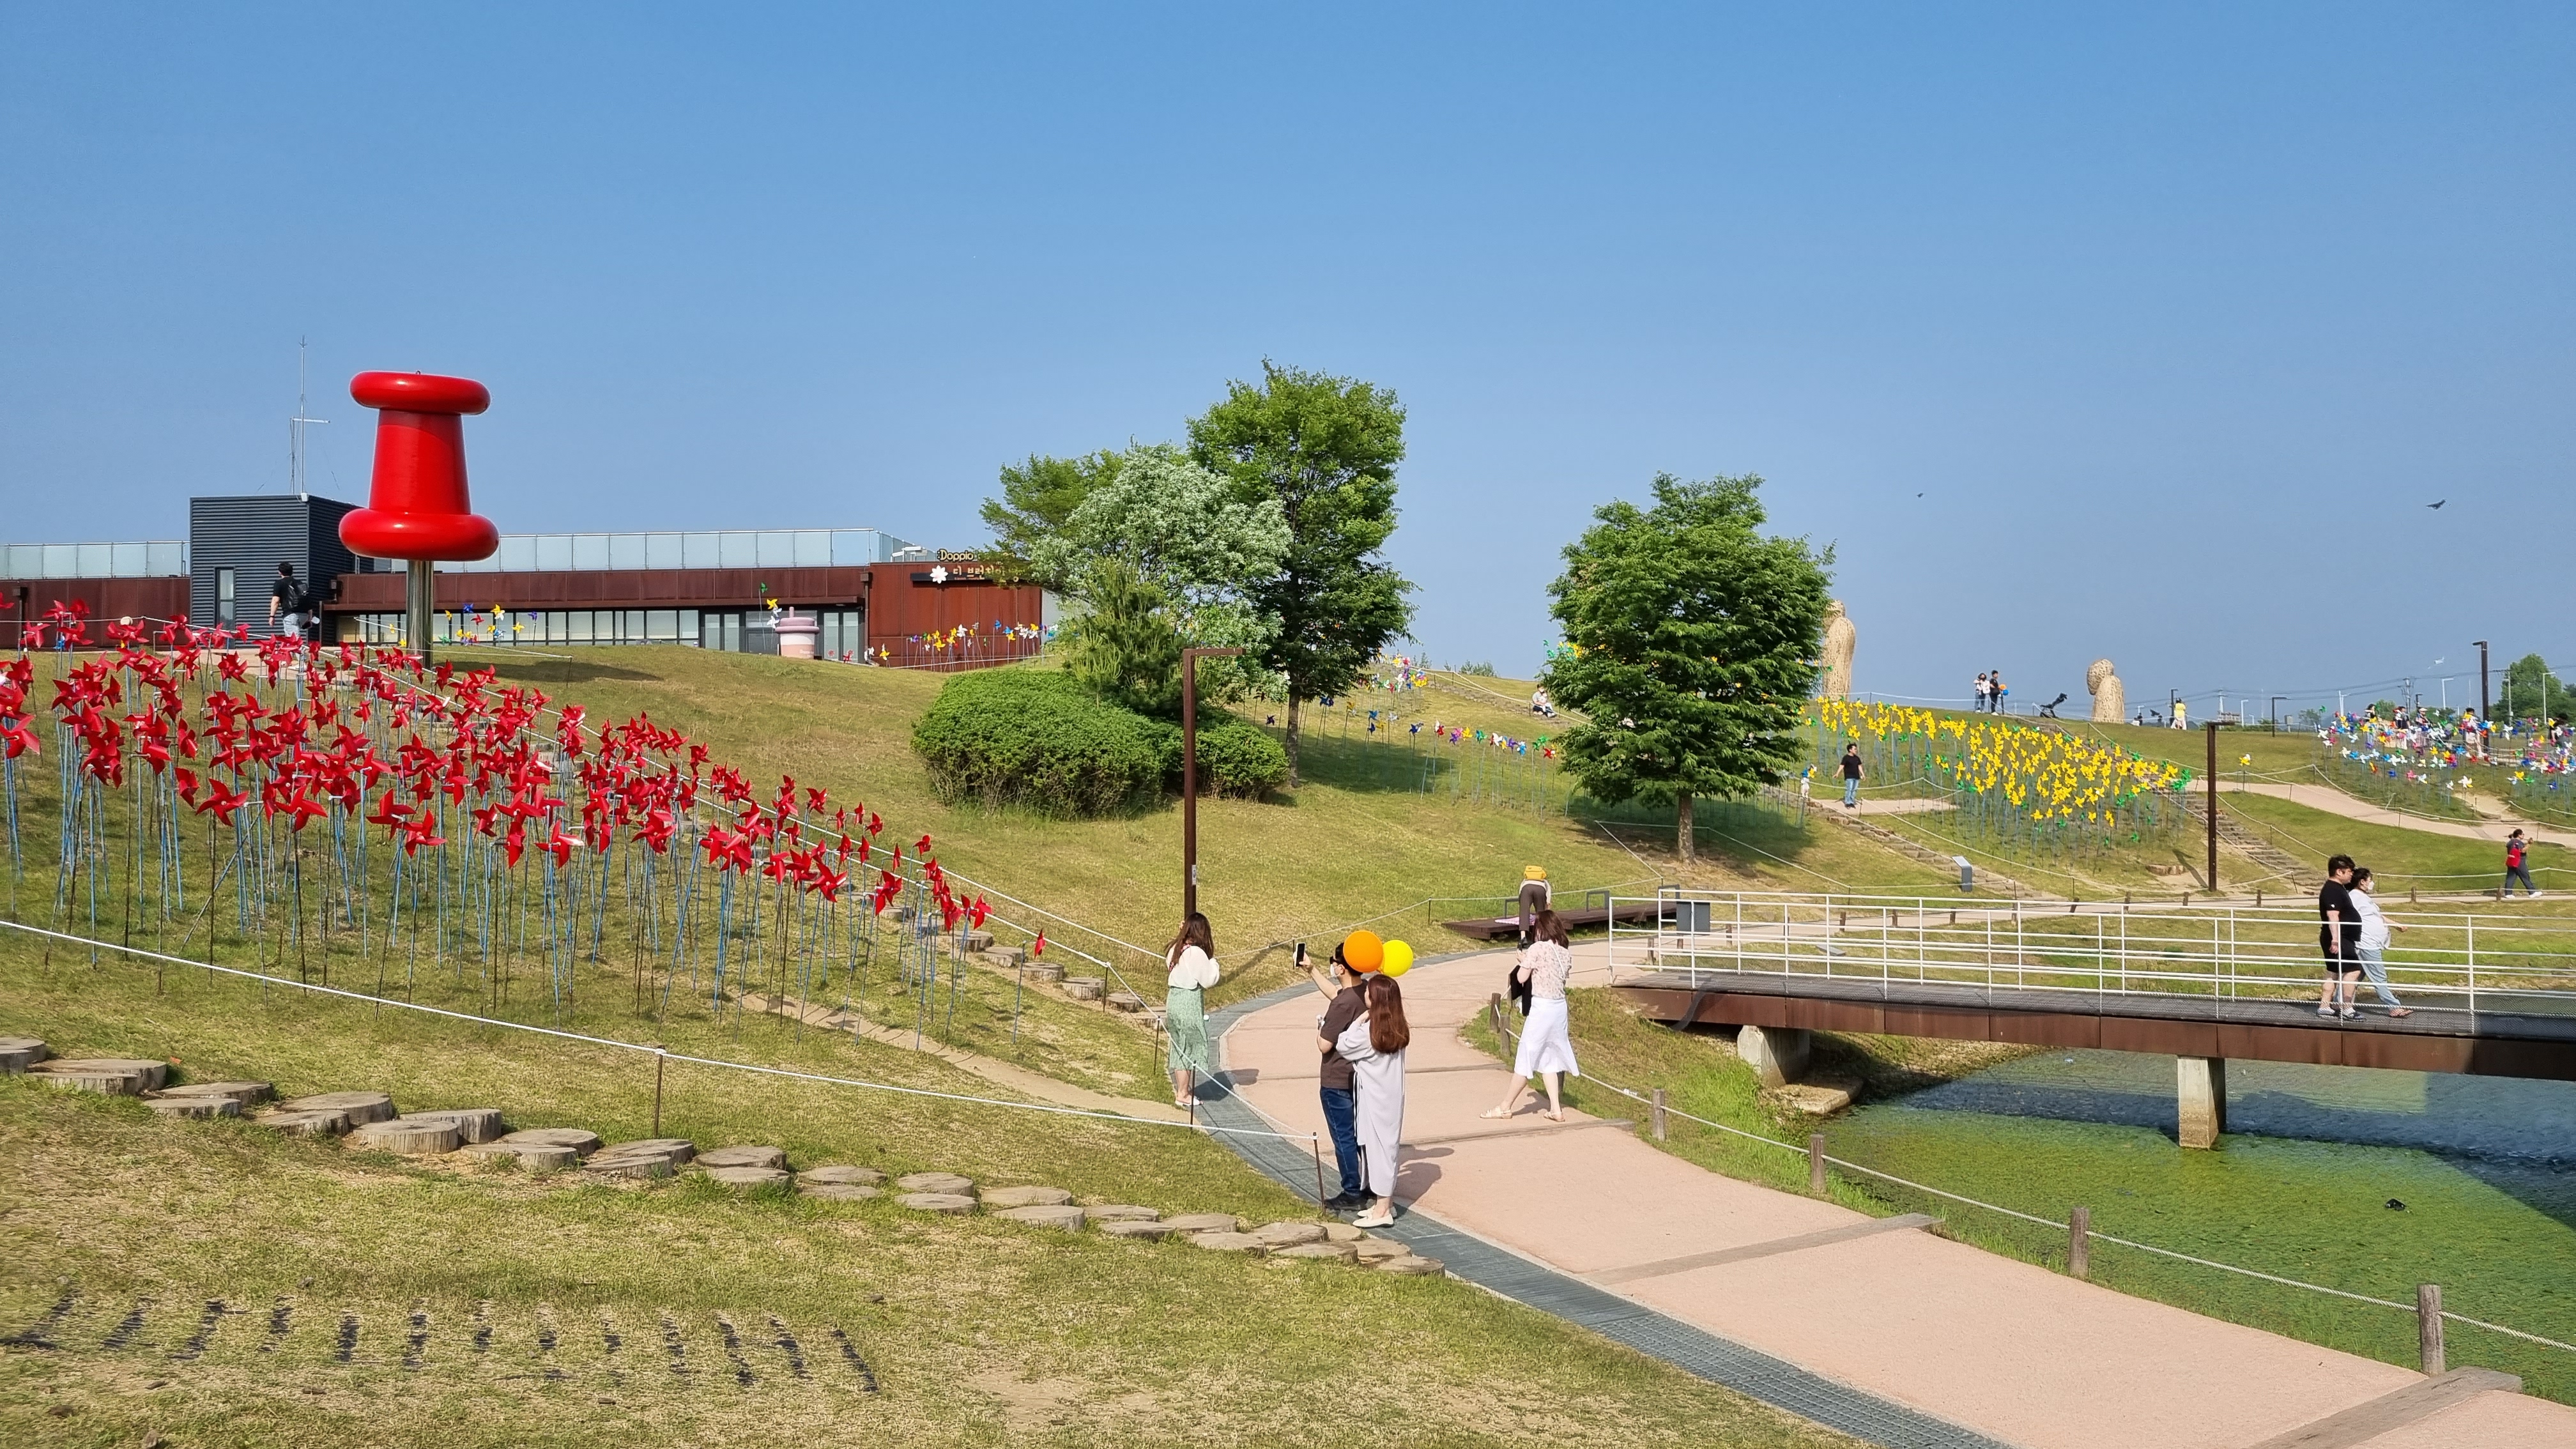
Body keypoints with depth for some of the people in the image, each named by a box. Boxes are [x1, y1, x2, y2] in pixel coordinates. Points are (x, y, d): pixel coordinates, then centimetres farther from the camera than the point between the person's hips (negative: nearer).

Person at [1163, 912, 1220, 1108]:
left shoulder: (1175, 949, 3)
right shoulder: (1197, 953, -18)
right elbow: (1209, 980, -16)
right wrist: (1213, 961, -2)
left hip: (1173, 998, 8)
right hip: (1190, 1002, -8)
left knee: (1179, 1047, 18)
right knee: (1190, 1048, 3)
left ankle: (1180, 1089, 28)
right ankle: (1183, 1094, 9)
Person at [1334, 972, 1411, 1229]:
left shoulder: (1369, 1031, -19)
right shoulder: (1397, 1030, 4)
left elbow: (1342, 1046, -7)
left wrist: (1358, 1021, -3)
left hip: (1376, 1100, -8)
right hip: (1392, 1097, 8)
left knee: (1379, 1148, -2)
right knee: (1388, 1147, 15)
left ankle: (1382, 1211, 2)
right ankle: (1386, 1204, 24)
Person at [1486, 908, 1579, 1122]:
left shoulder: (1537, 948, -14)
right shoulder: (1566, 951, 4)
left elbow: (1521, 978, -12)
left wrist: (1523, 961, 8)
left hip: (1541, 1008, -6)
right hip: (1560, 1006, 7)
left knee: (1526, 1058, 2)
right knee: (1548, 1058, 15)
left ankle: (1507, 1106, 13)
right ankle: (1556, 1108, 12)